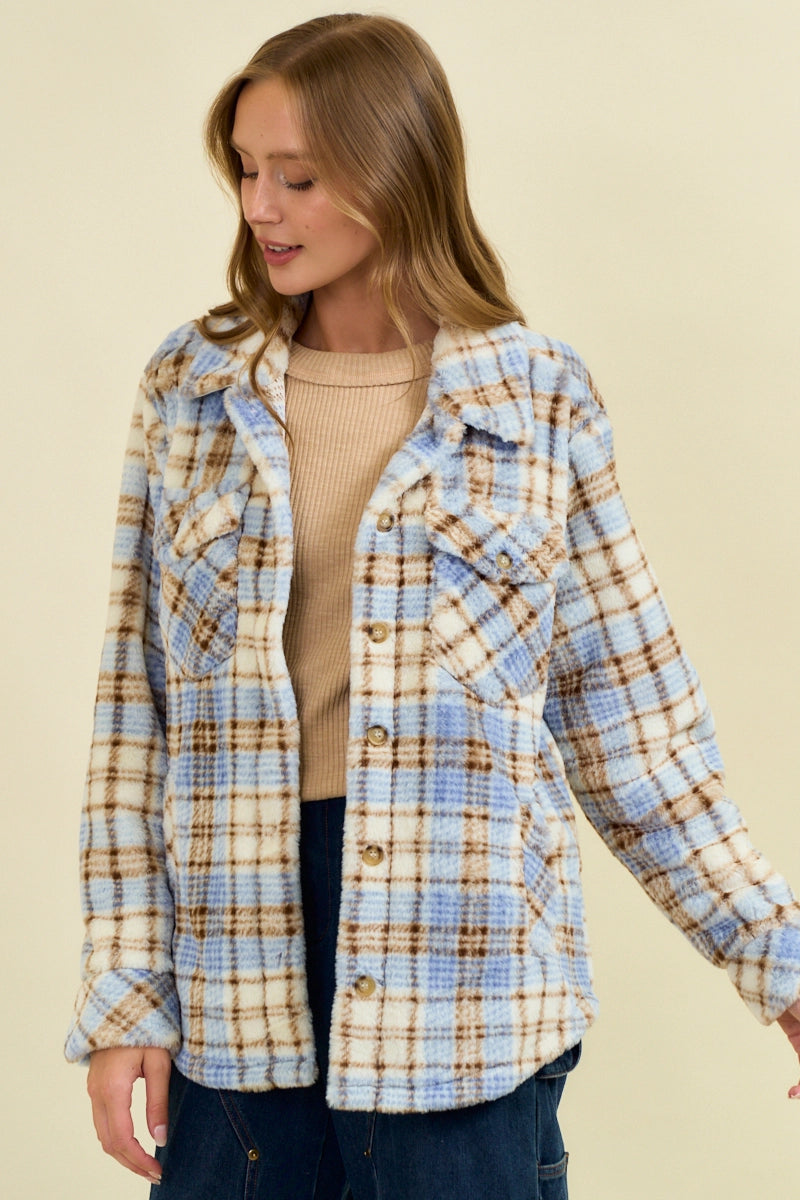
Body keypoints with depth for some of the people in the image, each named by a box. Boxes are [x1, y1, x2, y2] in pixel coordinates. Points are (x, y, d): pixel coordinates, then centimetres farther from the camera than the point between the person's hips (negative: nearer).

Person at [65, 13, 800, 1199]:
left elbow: (628, 710, 3)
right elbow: (136, 709, 5)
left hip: (462, 953, -1)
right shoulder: (192, 388, 5)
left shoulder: (536, 395, 0)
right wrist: (122, 989, 1)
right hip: (236, 958, 2)